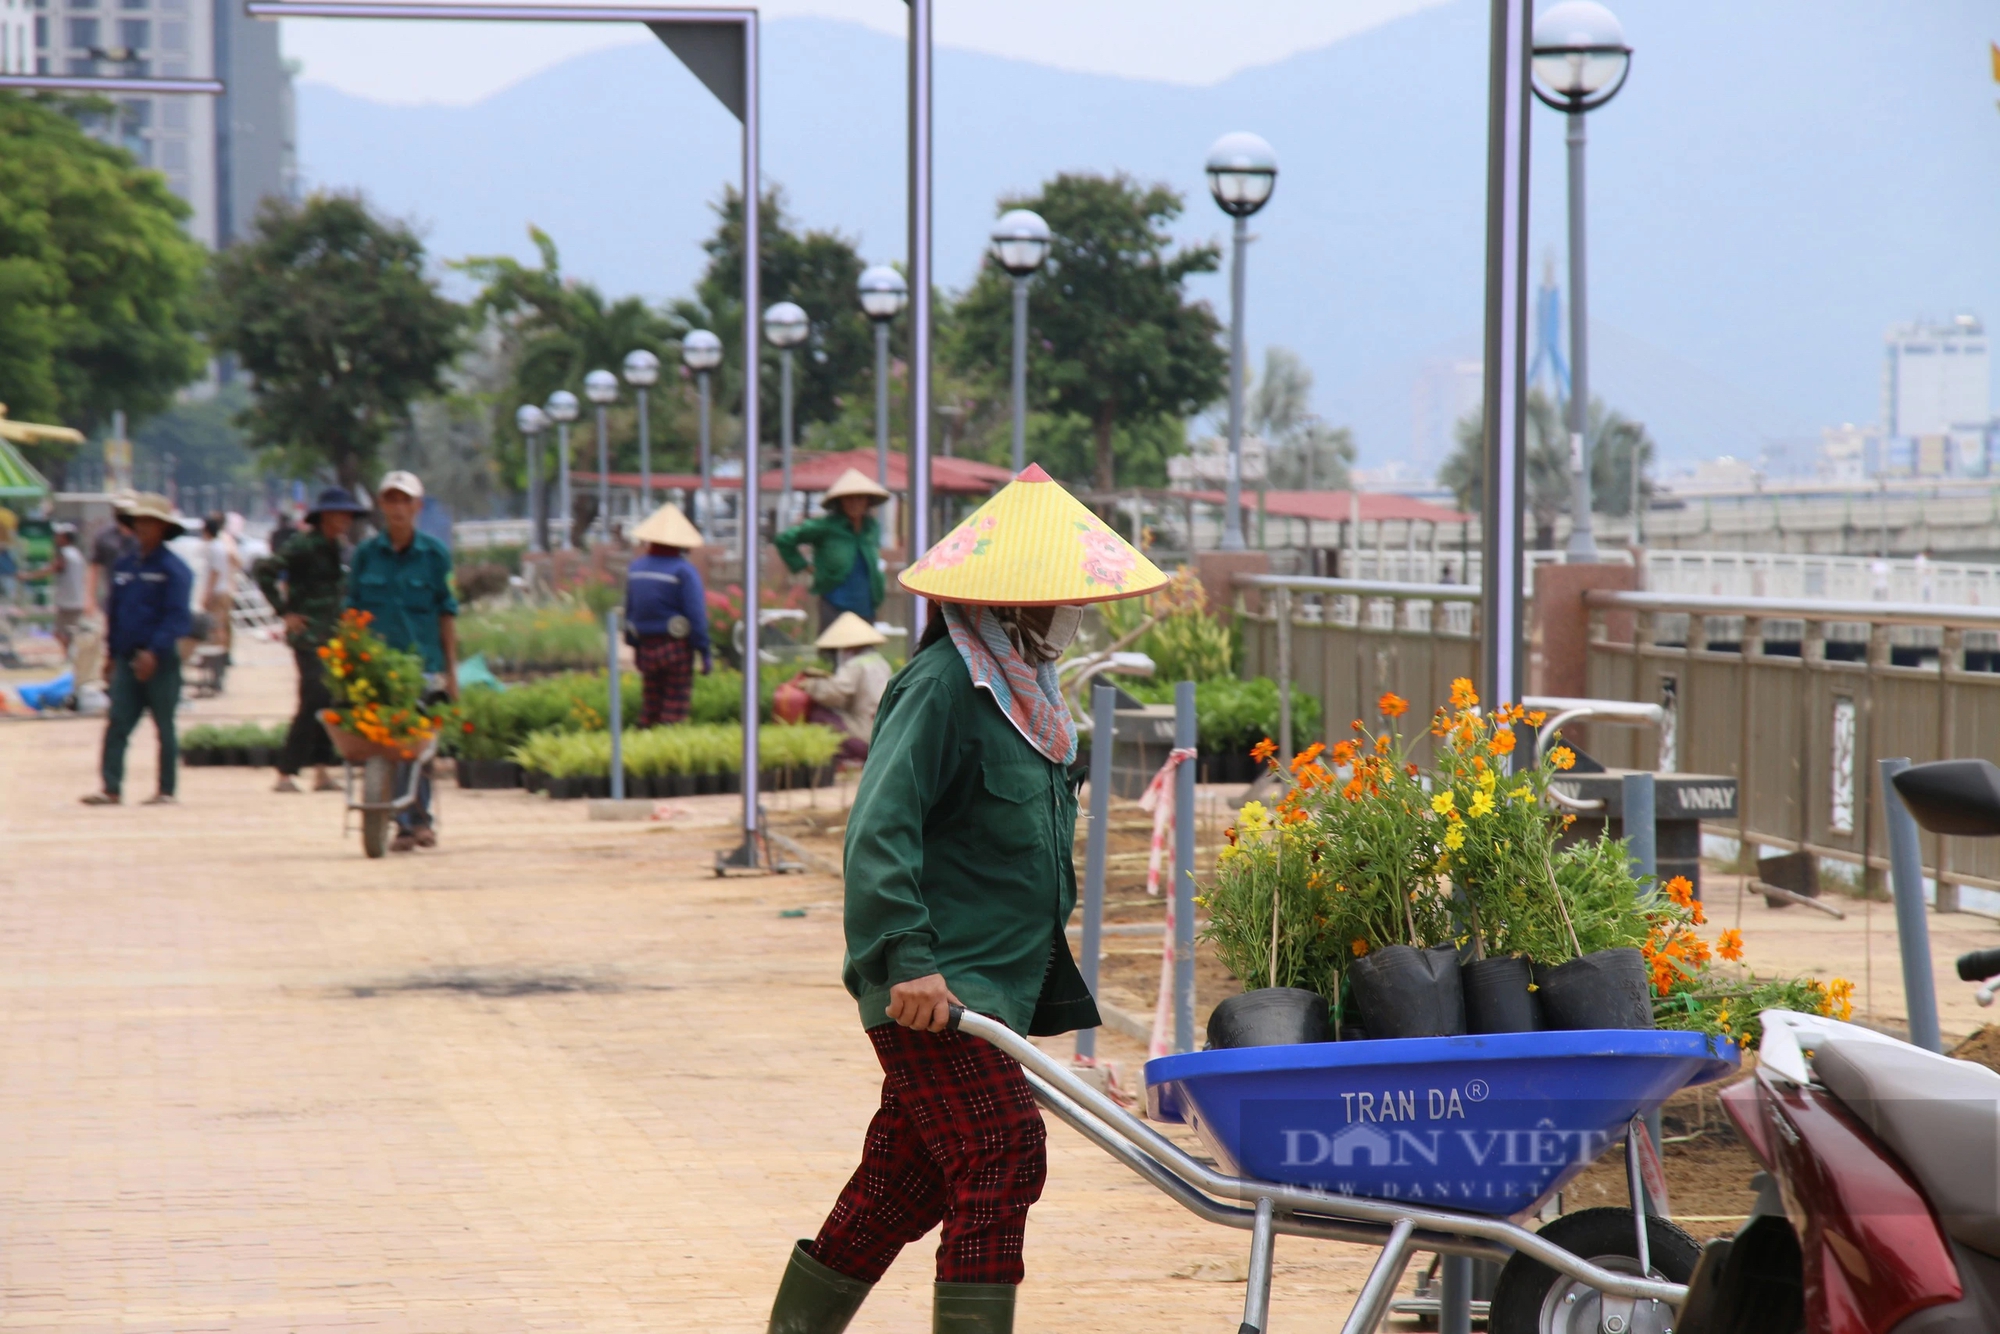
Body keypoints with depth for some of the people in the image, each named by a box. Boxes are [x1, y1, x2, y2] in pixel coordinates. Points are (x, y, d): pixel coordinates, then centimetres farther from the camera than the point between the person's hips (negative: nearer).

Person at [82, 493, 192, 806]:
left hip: (160, 660, -5)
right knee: (117, 724, -5)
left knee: (164, 727, 3)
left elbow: (176, 617, -14)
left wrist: (154, 651, -23)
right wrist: (111, 653, 16)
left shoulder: (173, 569, -8)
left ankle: (166, 790, 8)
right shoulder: (124, 566, 11)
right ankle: (111, 788, -8)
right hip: (127, 658, 5)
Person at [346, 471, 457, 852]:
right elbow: (353, 612, 11)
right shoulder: (365, 555, 8)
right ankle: (405, 823, 1)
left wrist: (451, 668, 6)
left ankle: (419, 819, 5)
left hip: (423, 664, -1)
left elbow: (447, 613, 8)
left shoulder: (434, 554, 5)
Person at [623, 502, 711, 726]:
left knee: (651, 703, 13)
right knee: (675, 707, -1)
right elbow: (697, 615, -16)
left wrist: (635, 647, 20)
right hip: (677, 647, -5)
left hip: (647, 647, 5)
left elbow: (630, 611, 12)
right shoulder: (684, 571, -12)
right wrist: (706, 653, -12)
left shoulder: (636, 568, 6)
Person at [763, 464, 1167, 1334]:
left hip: (992, 984, 9)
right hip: (937, 986, -9)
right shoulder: (944, 685, -15)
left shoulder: (1021, 686, 16)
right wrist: (907, 958, -29)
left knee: (907, 1175, 12)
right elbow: (879, 830, -22)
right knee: (1001, 1155, -14)